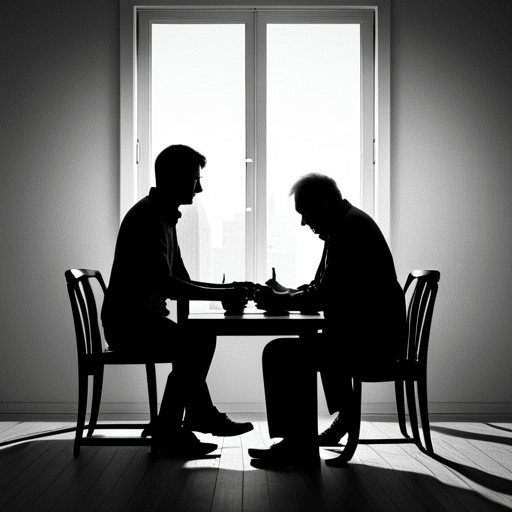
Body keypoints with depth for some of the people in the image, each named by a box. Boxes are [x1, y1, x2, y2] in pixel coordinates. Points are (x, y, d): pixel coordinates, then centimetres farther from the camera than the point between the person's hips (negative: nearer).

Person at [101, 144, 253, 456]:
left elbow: (181, 282, 16)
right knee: (191, 346, -25)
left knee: (204, 338, 16)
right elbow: (166, 285, -26)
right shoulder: (148, 216, -17)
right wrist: (223, 296, -22)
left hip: (144, 318, 11)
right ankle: (167, 428, -12)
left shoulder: (166, 216, 15)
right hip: (127, 322, -11)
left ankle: (200, 415, 22)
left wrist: (226, 290, 2)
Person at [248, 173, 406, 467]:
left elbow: (326, 296, -22)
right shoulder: (347, 223, 16)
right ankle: (345, 415, 35)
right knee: (306, 345, 33)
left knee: (279, 354, -16)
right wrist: (287, 294, 6)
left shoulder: (350, 227, -16)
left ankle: (300, 447, -9)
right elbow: (325, 289, 21)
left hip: (372, 337, -11)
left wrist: (280, 301, -11)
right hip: (372, 332, 11)